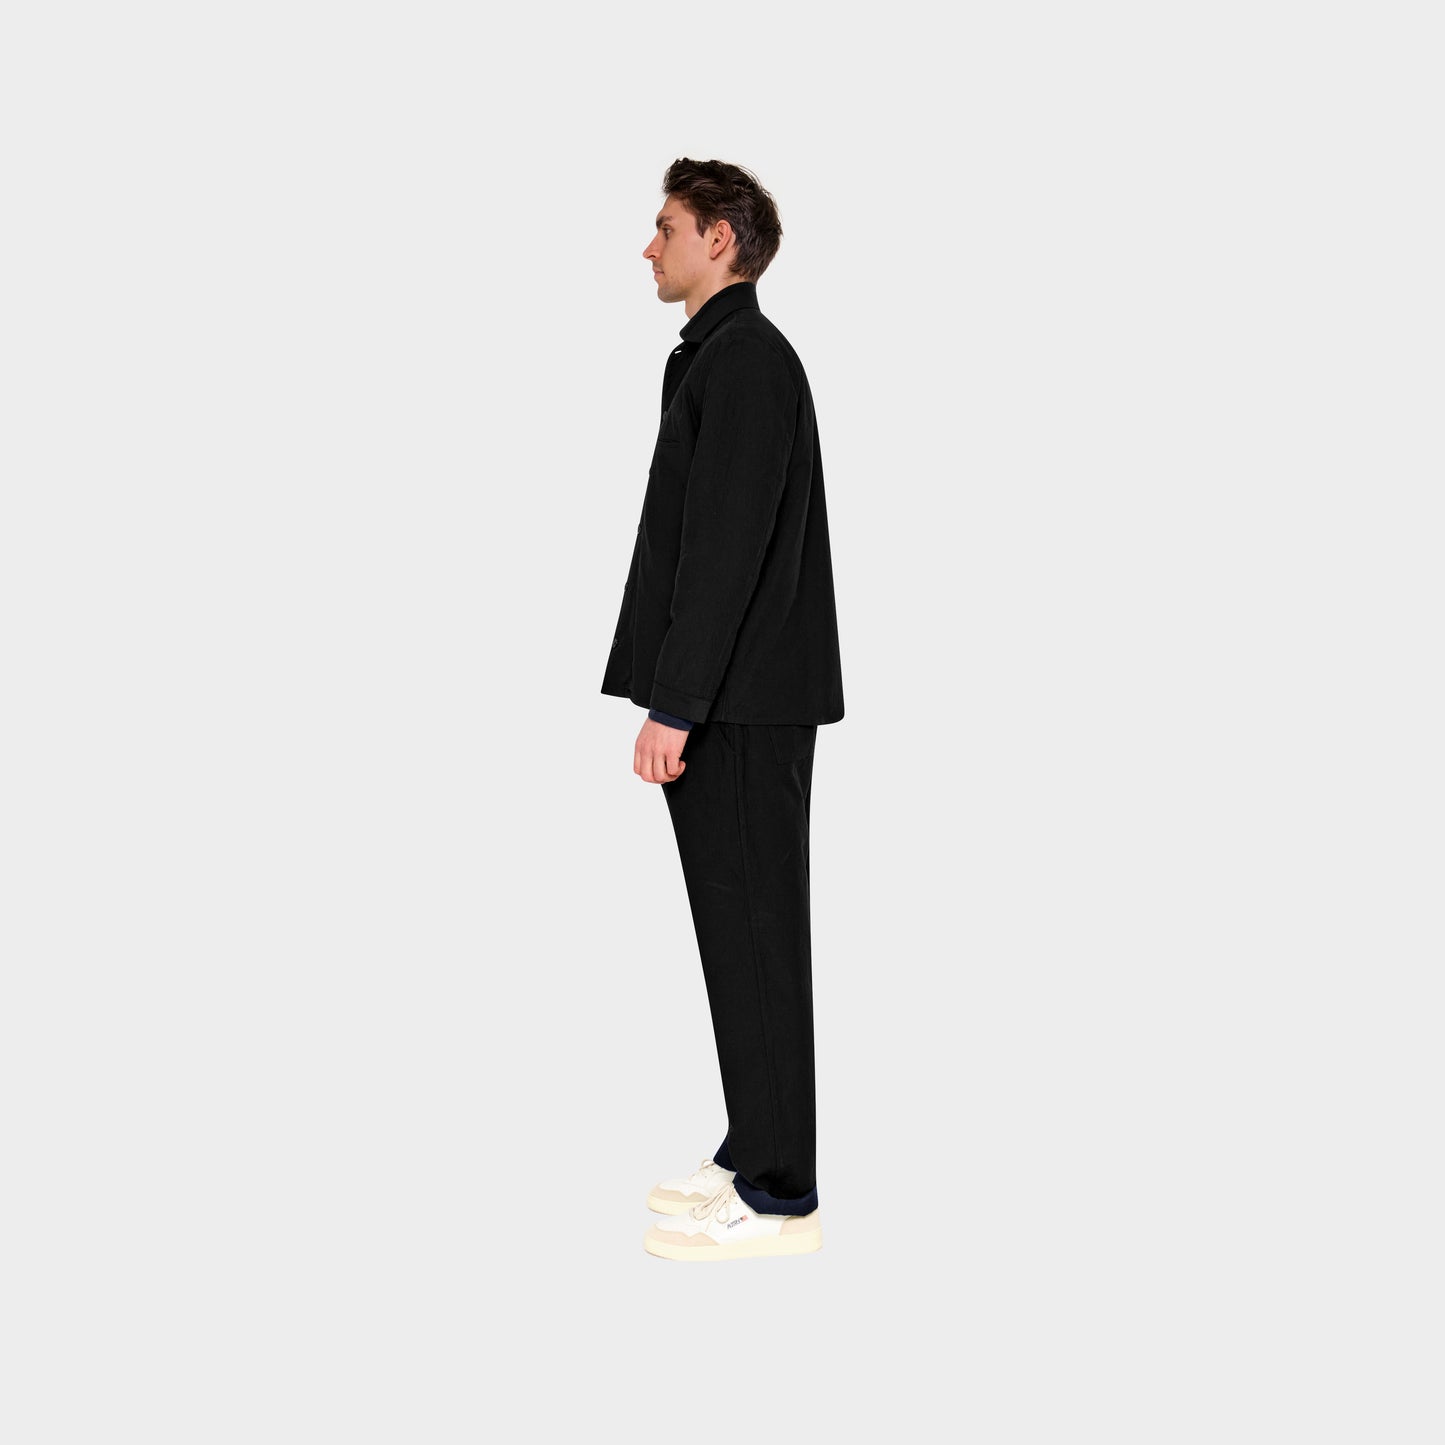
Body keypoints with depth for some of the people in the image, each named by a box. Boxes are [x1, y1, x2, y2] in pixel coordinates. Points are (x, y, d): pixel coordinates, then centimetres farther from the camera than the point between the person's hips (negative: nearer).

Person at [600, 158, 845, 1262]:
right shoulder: (726, 355, 18)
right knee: (743, 933, 14)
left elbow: (727, 547, -21)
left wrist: (672, 707, -21)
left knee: (755, 936, -4)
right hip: (731, 703, 10)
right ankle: (757, 1154, 25)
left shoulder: (746, 358, -13)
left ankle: (779, 1195, 5)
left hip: (739, 709, -10)